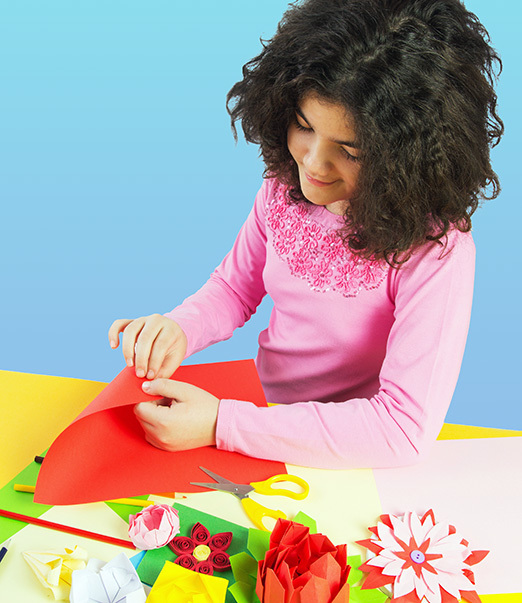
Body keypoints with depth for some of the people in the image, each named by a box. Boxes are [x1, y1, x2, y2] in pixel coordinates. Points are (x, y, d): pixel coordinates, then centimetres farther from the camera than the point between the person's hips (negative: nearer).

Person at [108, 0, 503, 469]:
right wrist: (178, 329, -16)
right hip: (264, 403, 4)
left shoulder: (437, 251, -26)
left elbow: (406, 429, -28)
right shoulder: (285, 188, -8)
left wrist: (220, 424, -31)